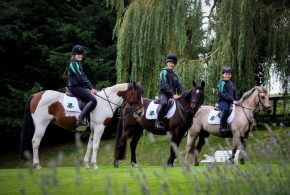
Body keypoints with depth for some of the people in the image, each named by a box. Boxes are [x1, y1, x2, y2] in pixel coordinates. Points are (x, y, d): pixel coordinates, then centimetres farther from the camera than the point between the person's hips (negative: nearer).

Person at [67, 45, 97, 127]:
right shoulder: (73, 63, -11)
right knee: (93, 100, -23)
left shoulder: (78, 63, 21)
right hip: (75, 87, -11)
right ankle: (80, 119, -27)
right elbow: (80, 78, -17)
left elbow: (83, 77, 21)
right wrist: (91, 88, -15)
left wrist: (91, 87, 10)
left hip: (80, 86, 11)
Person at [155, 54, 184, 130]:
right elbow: (165, 85, -14)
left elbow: (179, 86, 12)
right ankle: (158, 121, -29)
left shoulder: (175, 75, 19)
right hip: (163, 93, -8)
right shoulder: (164, 72, -2)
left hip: (172, 95, 8)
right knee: (164, 103, -38)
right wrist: (173, 95, -23)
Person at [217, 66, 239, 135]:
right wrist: (232, 100, -21)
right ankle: (222, 128, -40)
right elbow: (224, 94, -14)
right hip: (222, 101, -8)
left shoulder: (231, 84, 20)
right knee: (226, 110, -35)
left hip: (230, 103, 8)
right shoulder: (221, 83, -2)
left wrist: (236, 101, -1)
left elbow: (235, 94, 19)